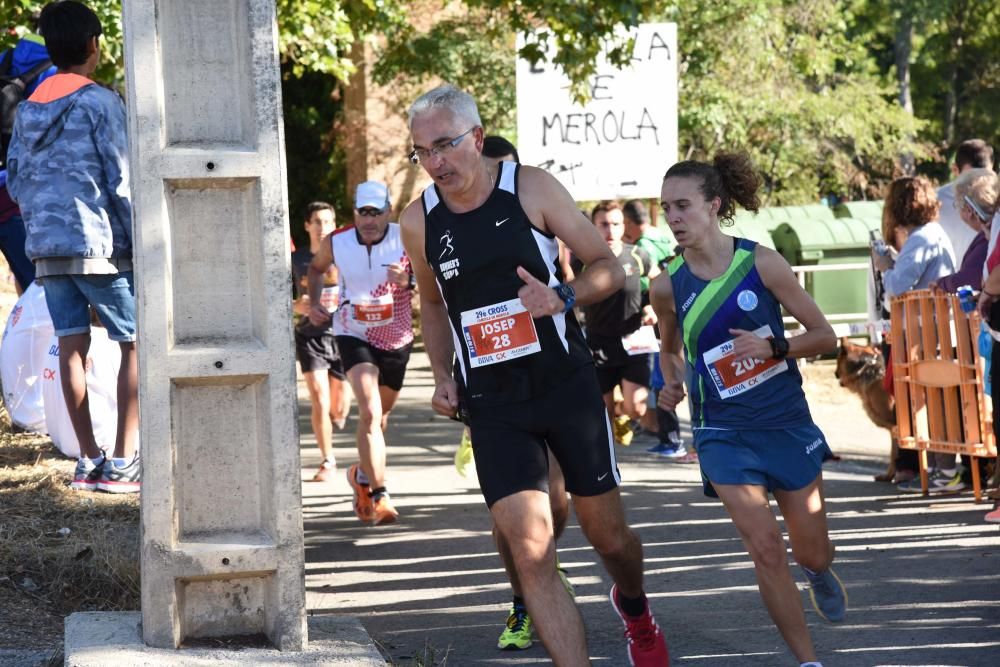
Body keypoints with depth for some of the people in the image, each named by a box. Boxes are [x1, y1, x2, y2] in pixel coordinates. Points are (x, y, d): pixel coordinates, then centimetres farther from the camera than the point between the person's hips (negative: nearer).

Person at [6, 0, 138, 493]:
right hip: (99, 244, -6)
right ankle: (121, 462, -6)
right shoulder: (100, 102, -8)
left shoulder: (28, 109, 11)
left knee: (71, 346, 8)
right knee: (137, 344, 1)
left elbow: (16, 180, 13)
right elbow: (122, 180, -11)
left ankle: (88, 460, 9)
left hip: (46, 245, 6)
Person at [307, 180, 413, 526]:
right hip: (354, 335, -2)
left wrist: (409, 280, -31)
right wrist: (313, 303, -2)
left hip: (397, 338, 2)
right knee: (370, 411, -22)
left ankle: (363, 474, 46)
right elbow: (316, 268, 11)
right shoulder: (336, 243, -11)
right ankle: (380, 496, -23)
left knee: (380, 413, 19)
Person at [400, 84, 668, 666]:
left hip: (567, 384, -1)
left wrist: (563, 298, -23)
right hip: (493, 404, 1)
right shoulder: (419, 221, 0)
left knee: (608, 533, 11)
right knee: (532, 554, -12)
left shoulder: (532, 189, -8)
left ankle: (634, 607, 45)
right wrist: (443, 376, 5)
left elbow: (609, 267, -4)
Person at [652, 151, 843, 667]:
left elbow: (824, 336, -5)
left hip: (787, 421, 0)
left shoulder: (761, 262, -11)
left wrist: (773, 347, -22)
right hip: (724, 431, 0)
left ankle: (819, 574, 50)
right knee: (766, 550, -15)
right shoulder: (667, 286, -5)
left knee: (812, 552, 10)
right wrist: (672, 385, -3)